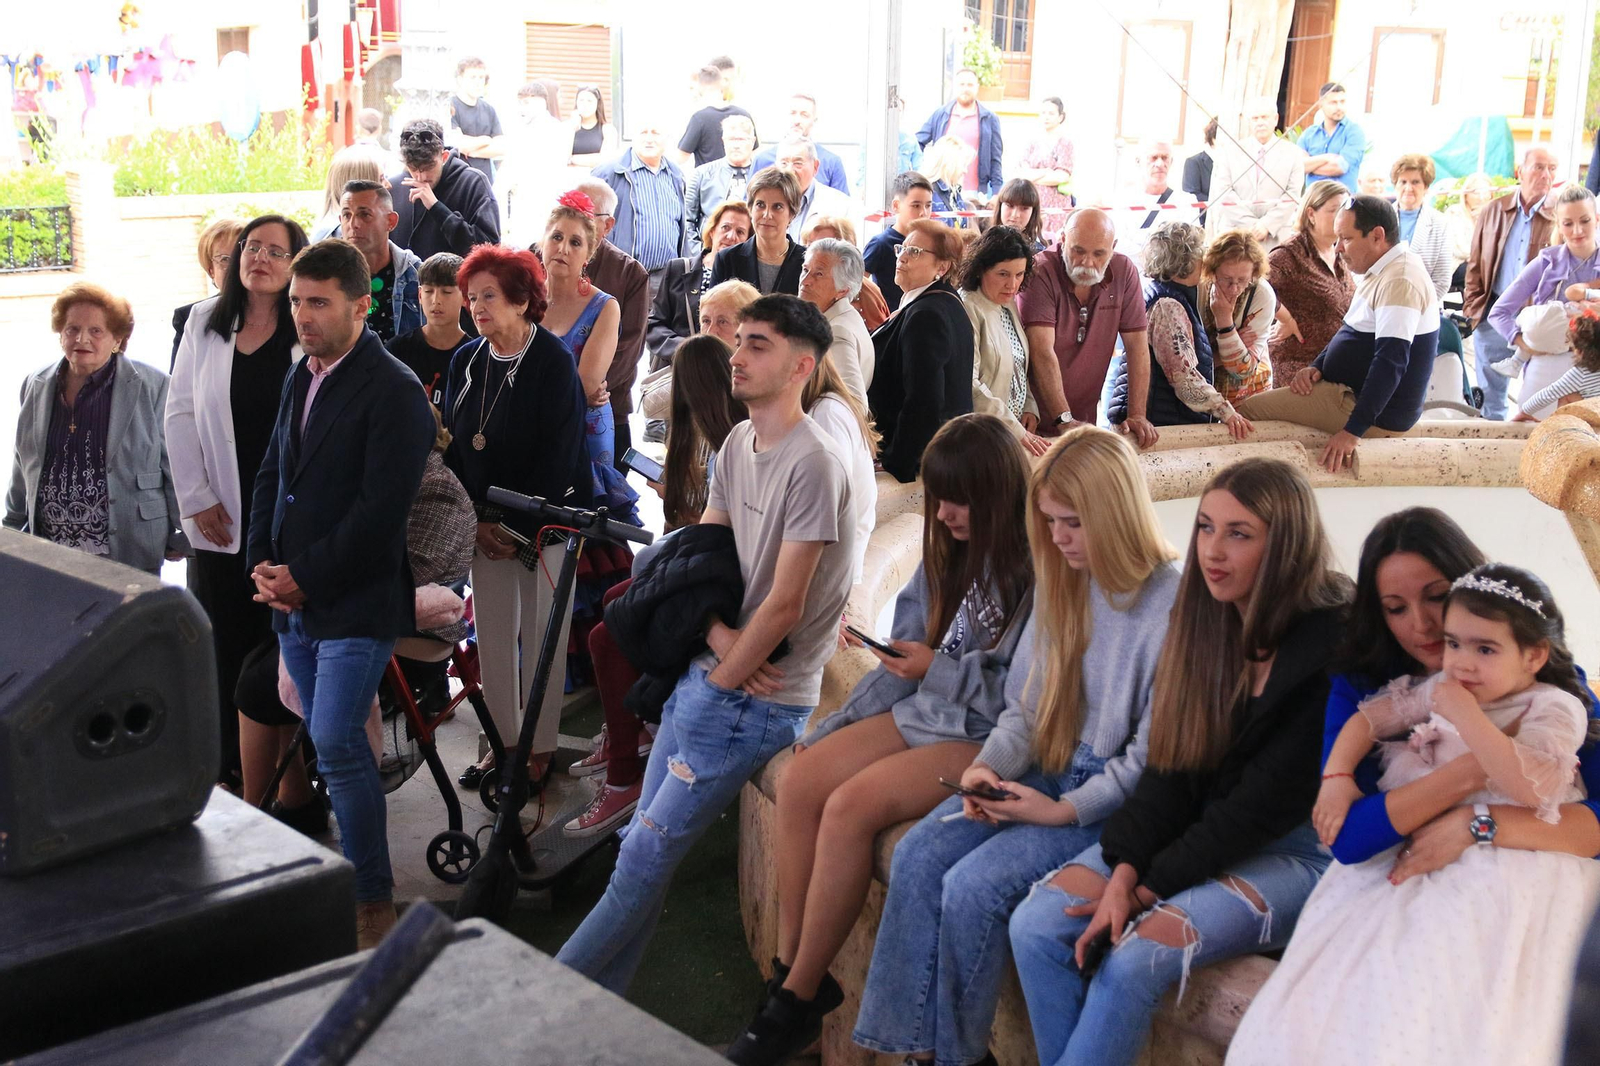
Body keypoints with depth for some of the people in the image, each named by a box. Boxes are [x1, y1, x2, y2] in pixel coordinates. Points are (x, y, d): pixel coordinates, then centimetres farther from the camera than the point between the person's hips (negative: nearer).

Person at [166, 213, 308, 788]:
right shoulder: (206, 321, 7)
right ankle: (226, 768, 17)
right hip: (221, 516, 2)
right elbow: (179, 413, 7)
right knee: (225, 642, 6)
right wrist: (197, 498, 0)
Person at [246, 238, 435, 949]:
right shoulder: (301, 377, 13)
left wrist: (304, 577, -14)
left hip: (357, 603, -7)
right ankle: (334, 881, 27)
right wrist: (263, 564, 3)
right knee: (327, 744, 14)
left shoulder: (393, 391, -13)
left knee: (335, 745, -11)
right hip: (293, 600, 8)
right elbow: (272, 475, 17)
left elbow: (381, 509, -18)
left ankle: (373, 901, 2)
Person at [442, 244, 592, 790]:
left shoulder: (553, 362, -11)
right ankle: (502, 740, 20)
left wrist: (519, 528, -15)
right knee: (491, 633, 7)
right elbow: (453, 444, 6)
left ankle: (539, 748, 12)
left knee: (541, 635, 1)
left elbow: (557, 455, -15)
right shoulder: (466, 360, 6)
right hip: (486, 522, 5)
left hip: (546, 518, -5)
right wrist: (476, 521, -4)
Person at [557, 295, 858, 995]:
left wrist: (719, 686, -11)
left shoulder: (812, 463, -19)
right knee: (645, 841, 10)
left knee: (649, 853, -3)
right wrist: (719, 633, -8)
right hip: (707, 670, 8)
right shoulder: (738, 443, 8)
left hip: (759, 697, -7)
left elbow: (785, 604, -19)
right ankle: (597, 999, 20)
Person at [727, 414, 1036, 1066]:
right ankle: (788, 970, -6)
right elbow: (905, 658, 15)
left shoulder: (1037, 572, -15)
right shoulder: (949, 555, 11)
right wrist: (831, 729, 8)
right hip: (925, 710, 8)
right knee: (802, 778, -13)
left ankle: (798, 1002, -11)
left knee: (852, 805, -25)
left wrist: (938, 671, -13)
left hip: (990, 737, -8)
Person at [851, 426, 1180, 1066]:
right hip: (1044, 774, 7)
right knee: (918, 855, -14)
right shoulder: (1062, 585, 8)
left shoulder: (1173, 605, -16)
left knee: (975, 885, -23)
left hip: (1111, 800, -7)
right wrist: (989, 765, -6)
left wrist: (1063, 811, -17)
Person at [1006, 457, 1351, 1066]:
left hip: (1294, 850, -6)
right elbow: (1171, 763, 2)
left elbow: (1273, 797, -16)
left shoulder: (1334, 644, -17)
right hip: (1194, 830, 7)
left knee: (1135, 959, -28)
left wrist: (1154, 885, -13)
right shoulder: (1204, 620, 4)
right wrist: (1124, 870, -12)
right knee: (1035, 925, -12)